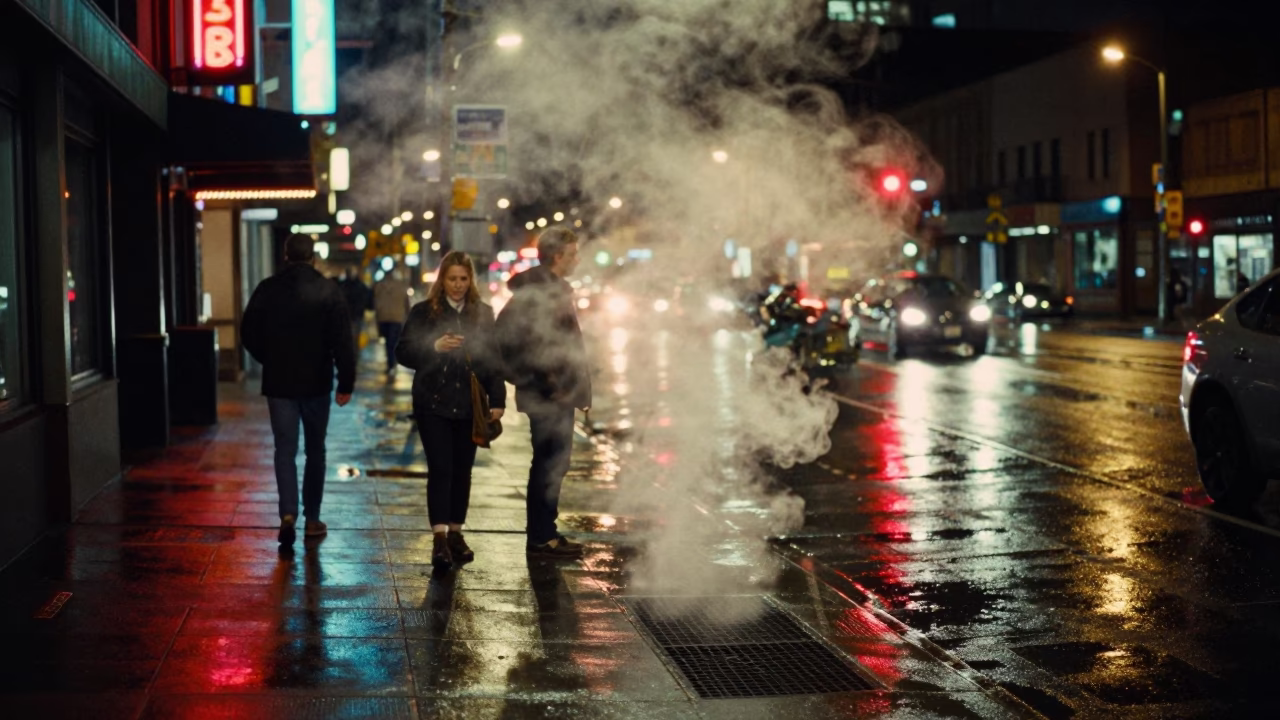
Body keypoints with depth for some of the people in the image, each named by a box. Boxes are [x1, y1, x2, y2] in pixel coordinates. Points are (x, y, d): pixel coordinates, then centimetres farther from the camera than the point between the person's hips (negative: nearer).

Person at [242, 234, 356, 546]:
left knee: (285, 450, 4)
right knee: (315, 450, 13)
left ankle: (288, 514, -14)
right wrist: (346, 383, -7)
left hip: (278, 382, 1)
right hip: (316, 382, -1)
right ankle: (312, 519, 17)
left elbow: (249, 334, 5)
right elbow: (343, 341, -11)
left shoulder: (267, 290, -2)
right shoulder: (328, 291, -7)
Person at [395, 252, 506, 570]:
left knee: (462, 470, 9)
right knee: (440, 469, -10)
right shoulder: (423, 312, 0)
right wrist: (434, 347, -20)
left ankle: (456, 533, 19)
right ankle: (439, 537, -13)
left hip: (469, 406, 3)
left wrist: (497, 400, 2)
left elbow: (494, 359, 9)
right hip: (433, 405, -3)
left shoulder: (483, 314, 8)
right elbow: (403, 352, -4)